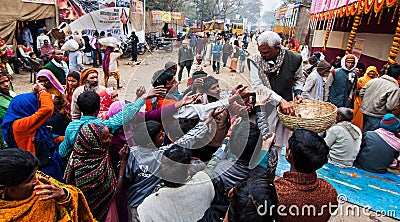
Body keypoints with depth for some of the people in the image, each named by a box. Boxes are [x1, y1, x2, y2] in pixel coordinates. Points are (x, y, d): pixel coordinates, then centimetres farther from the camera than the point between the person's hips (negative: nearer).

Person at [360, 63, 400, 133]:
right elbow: (391, 107, -20)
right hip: (377, 117, -6)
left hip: (365, 111, 6)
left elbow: (361, 93, 7)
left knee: (364, 133, 22)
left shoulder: (373, 80, 2)